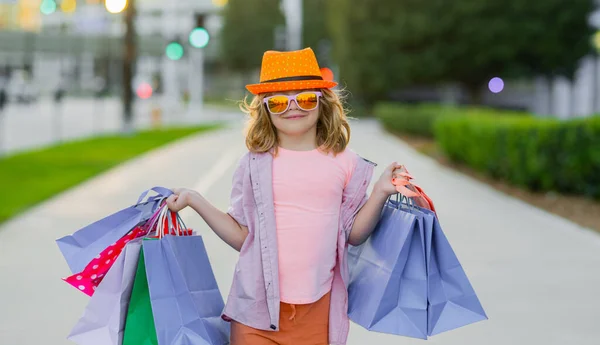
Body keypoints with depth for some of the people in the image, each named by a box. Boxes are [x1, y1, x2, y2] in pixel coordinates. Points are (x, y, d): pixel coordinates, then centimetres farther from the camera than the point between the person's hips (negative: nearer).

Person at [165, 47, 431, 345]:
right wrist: (194, 200, -1)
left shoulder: (344, 163, 3)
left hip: (318, 309, 0)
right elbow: (241, 236, 4)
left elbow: (353, 234, 5)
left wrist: (379, 194, -7)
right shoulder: (254, 164, 3)